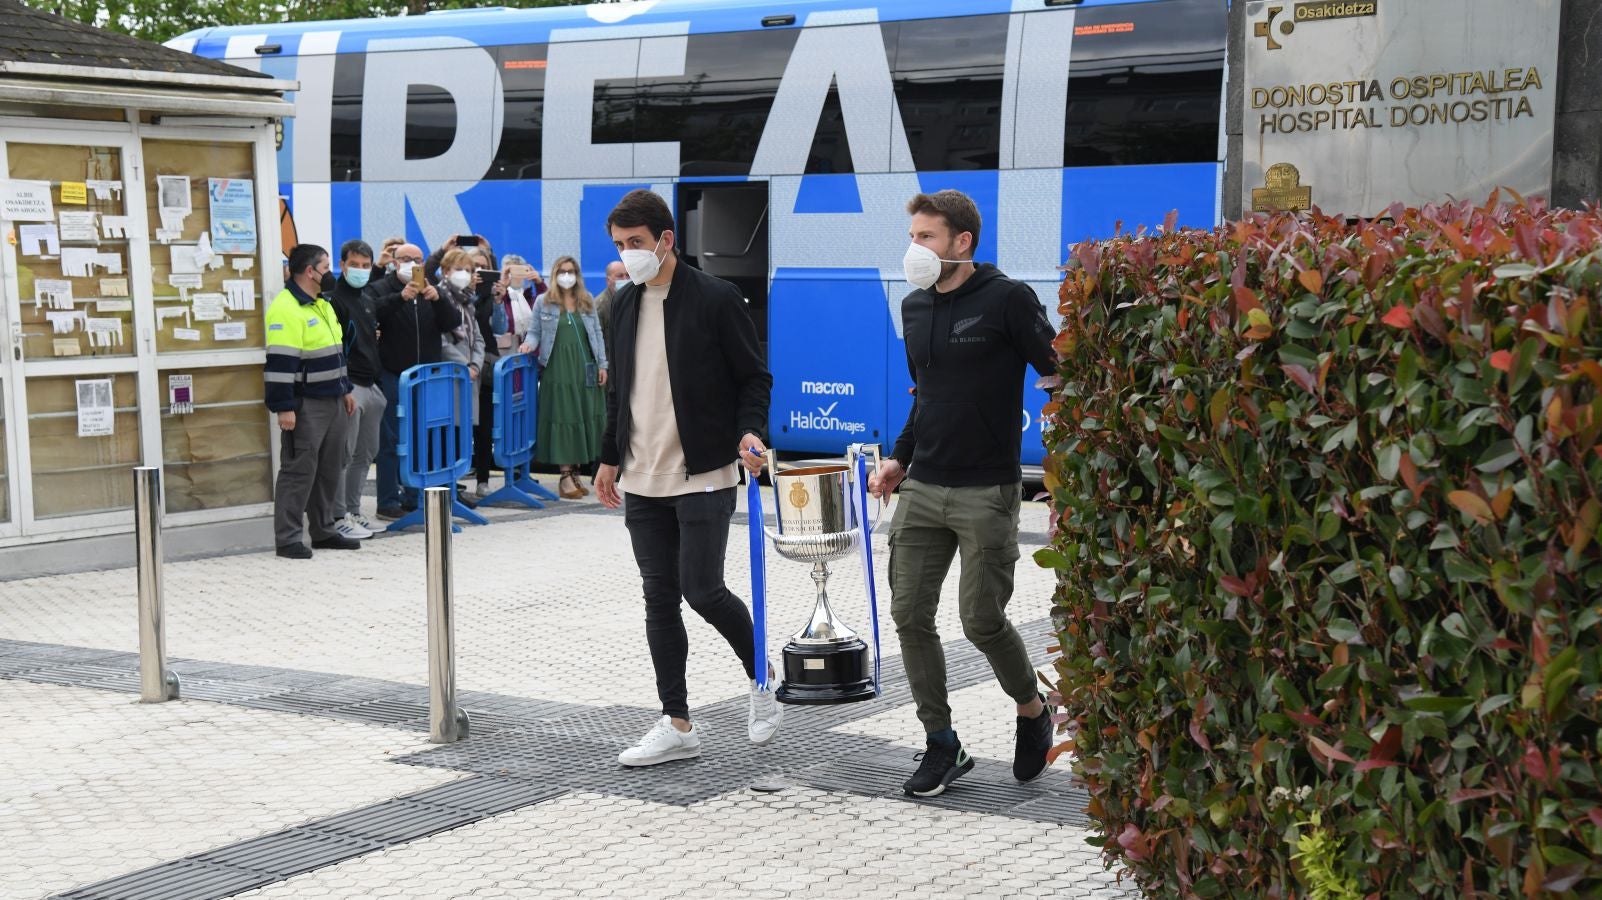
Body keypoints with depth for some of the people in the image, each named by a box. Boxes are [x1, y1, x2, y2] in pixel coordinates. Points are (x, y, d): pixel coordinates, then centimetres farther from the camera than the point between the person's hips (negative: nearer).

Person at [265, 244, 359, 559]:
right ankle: (288, 538, -3)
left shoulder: (322, 304, 15)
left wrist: (345, 389, 21)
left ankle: (323, 531, 21)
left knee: (330, 468, 12)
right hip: (304, 405, -9)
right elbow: (280, 362, -21)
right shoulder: (285, 309, -16)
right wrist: (284, 408, -23)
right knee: (299, 470, -7)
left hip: (333, 401, 9)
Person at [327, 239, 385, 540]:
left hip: (371, 387, 9)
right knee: (344, 455, -7)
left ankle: (353, 511, 21)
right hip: (349, 387, -9)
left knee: (365, 453, 13)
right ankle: (339, 516, -2)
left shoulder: (368, 300, 18)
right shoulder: (334, 300, -9)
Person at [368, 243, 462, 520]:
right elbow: (372, 313, -21)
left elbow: (453, 322, 2)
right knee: (391, 440, -2)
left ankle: (414, 497, 17)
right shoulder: (380, 289, -1)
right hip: (392, 376, -5)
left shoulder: (429, 292, 14)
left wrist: (437, 299, -15)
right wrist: (400, 297, -30)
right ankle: (388, 502, 3)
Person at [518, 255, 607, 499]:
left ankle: (575, 472, 14)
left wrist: (602, 364, 7)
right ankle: (565, 476, 2)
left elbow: (597, 333, 11)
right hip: (557, 369, -3)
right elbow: (535, 332, 5)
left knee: (585, 417, 4)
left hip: (584, 368, 3)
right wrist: (529, 343, -17)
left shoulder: (587, 301, 11)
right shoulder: (544, 302, 4)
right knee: (562, 417, -2)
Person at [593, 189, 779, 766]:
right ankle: (677, 725, 11)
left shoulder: (715, 300, -8)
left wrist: (749, 432, -21)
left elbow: (755, 378, -5)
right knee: (660, 599, 5)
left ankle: (763, 681, 17)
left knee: (702, 590, -10)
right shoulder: (624, 305, 11)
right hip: (644, 481, 6)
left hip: (704, 475, -6)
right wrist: (610, 458, 19)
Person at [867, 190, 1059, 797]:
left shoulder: (1007, 300, -8)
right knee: (909, 616, 0)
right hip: (922, 489, 6)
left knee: (982, 620, -5)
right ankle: (942, 745, 13)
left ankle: (1033, 711, 24)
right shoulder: (914, 308, 12)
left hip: (987, 491, -6)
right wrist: (900, 457, 15)